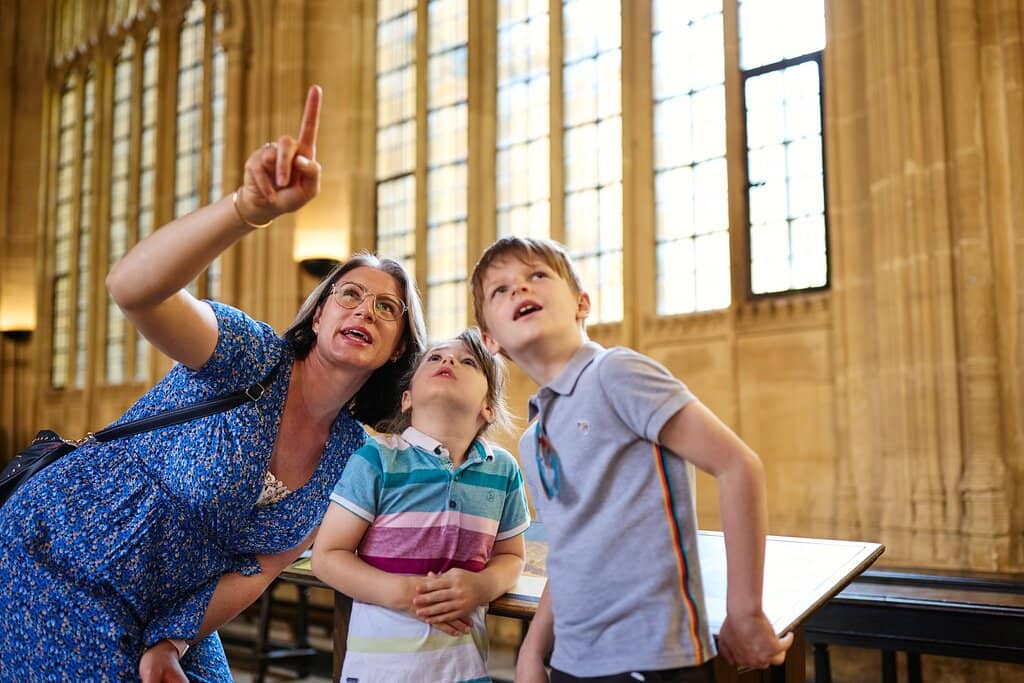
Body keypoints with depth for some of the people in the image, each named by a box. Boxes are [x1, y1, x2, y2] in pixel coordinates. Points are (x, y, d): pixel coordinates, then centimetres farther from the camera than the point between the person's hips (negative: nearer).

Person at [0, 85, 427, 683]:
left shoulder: (355, 459, -5)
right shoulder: (251, 358, -21)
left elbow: (260, 568, 1)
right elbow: (132, 287, -41)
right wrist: (253, 206, -54)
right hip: (52, 566, -5)